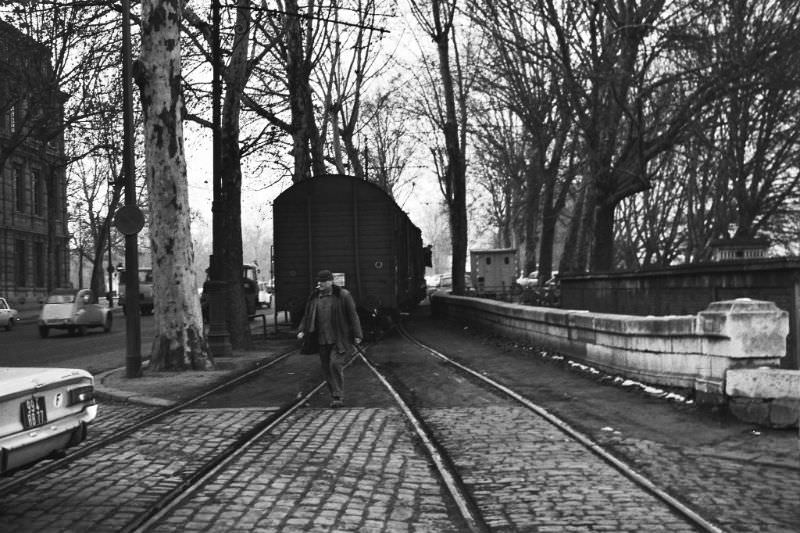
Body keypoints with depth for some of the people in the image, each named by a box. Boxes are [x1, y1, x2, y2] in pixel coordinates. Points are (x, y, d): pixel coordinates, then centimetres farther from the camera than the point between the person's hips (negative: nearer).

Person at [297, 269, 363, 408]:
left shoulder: (343, 295, -4)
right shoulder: (314, 297, 9)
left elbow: (352, 315, -3)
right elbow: (307, 316, 14)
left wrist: (356, 335, -5)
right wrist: (302, 330, -1)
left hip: (339, 339, -5)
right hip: (322, 340, 5)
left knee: (335, 364, -16)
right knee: (326, 368, 6)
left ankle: (338, 397, -9)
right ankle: (335, 395, 18)